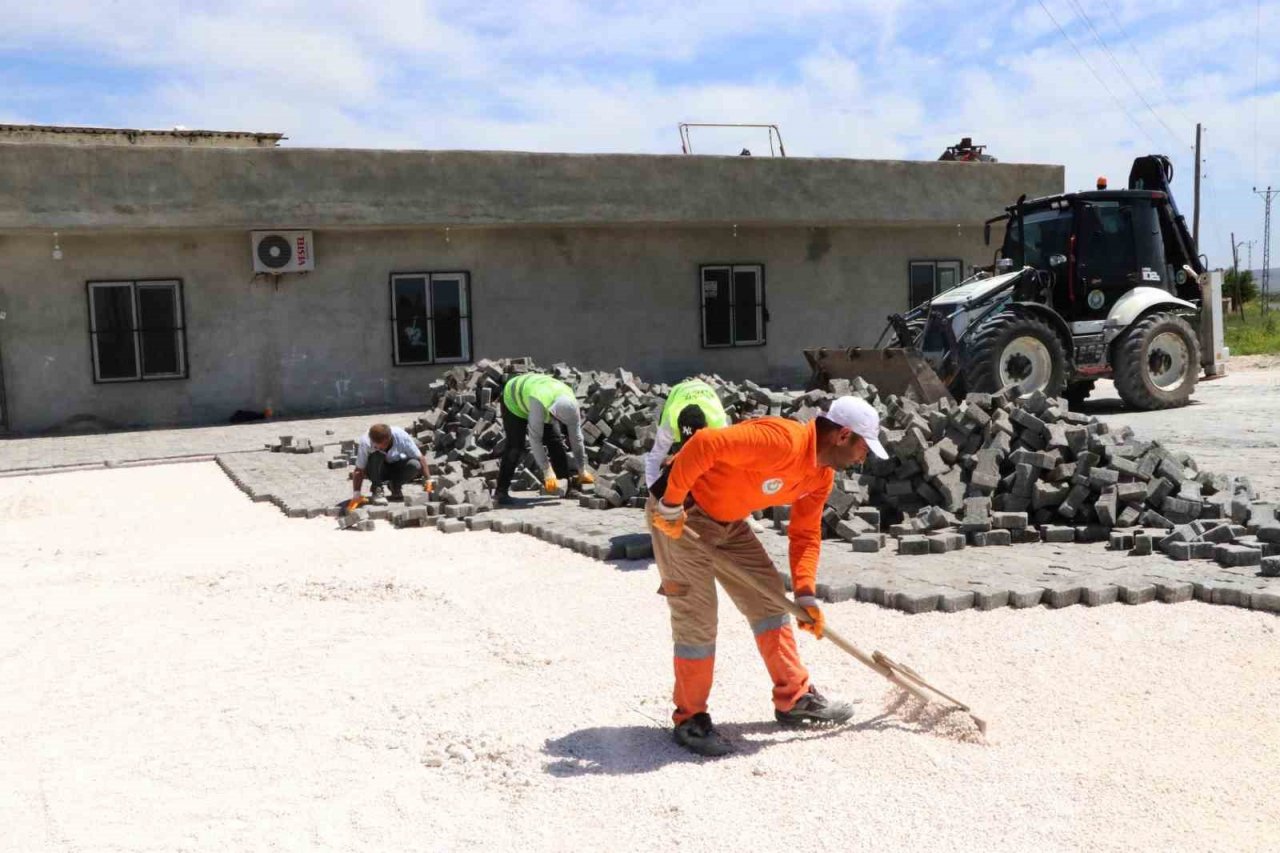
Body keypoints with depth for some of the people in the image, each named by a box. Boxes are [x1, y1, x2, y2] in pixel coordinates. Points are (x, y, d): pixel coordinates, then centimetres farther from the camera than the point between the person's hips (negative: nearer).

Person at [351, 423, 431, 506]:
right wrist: (356, 494, -29)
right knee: (376, 455, -34)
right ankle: (376, 490, -19)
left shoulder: (401, 436, -28)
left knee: (414, 464, -30)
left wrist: (428, 480, -21)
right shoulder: (365, 442, -28)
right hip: (377, 470, -1)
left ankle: (396, 487, -3)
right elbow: (359, 470, -24)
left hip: (397, 467, 1)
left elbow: (420, 458, -20)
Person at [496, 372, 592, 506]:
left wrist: (582, 470, -15)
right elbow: (535, 439, -41)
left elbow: (576, 438, -19)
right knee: (515, 447, -14)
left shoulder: (571, 404, -29)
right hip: (514, 401, -5)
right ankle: (501, 491, -7)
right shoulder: (540, 404, -47)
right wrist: (547, 472, -39)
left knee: (555, 442, -5)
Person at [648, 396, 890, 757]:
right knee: (697, 617, -6)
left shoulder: (821, 474, 0)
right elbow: (703, 444, -37)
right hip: (680, 515, -10)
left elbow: (806, 534, 7)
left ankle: (794, 699, 24)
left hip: (729, 521, 10)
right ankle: (690, 720, 9)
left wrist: (805, 594, -4)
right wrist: (671, 505, -30)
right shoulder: (782, 441, -31)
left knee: (768, 599, 12)